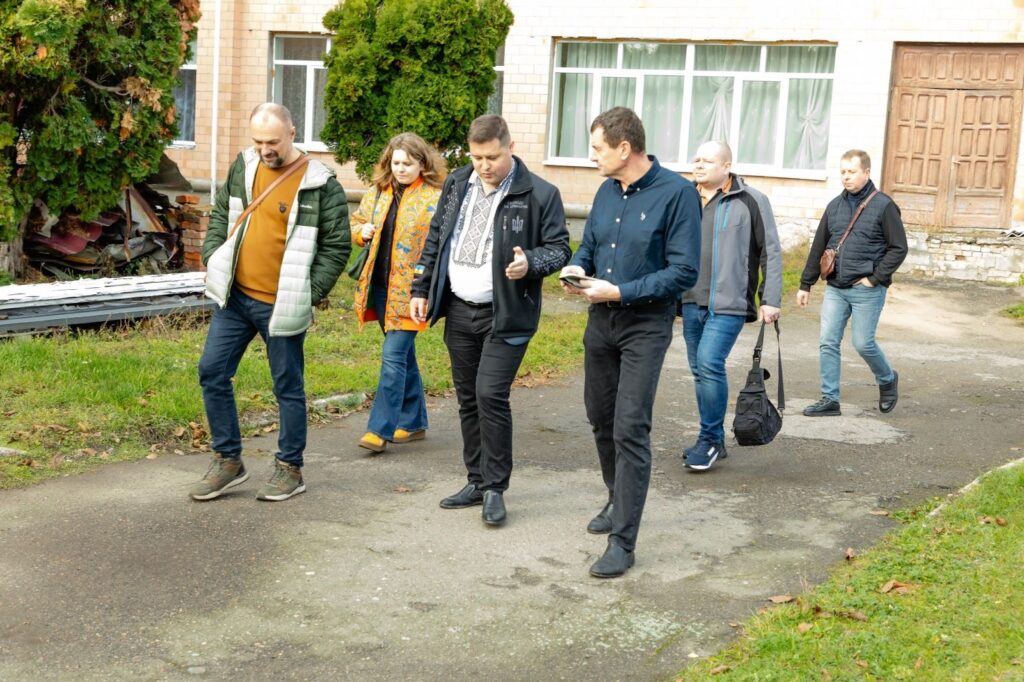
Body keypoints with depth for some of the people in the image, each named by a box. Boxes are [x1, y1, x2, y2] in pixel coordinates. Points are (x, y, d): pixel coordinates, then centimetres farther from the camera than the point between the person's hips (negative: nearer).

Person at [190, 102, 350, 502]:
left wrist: (312, 292, -12)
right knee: (212, 372, 5)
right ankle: (228, 461, 18)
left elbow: (337, 246, -6)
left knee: (288, 386, 5)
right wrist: (212, 259, 6)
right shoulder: (244, 167, 7)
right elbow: (221, 216, 18)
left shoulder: (320, 185, -9)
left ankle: (289, 469, 19)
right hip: (235, 297, 6)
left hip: (282, 305, -5)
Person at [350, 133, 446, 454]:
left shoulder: (435, 199, -7)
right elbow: (355, 224, 22)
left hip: (410, 290, -6)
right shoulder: (378, 193, 11)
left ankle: (381, 428, -6)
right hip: (381, 286, 6)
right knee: (403, 354, 16)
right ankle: (413, 422, 27)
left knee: (394, 356, -10)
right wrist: (362, 231, -1)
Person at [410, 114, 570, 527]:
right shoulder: (456, 184, 7)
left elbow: (559, 248, -5)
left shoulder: (540, 195, -10)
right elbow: (435, 239, 16)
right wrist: (421, 289, 12)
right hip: (458, 311, 6)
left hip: (506, 316, -6)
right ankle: (477, 481, 24)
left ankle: (494, 488, 0)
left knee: (491, 395, -13)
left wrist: (531, 262, -25)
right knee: (468, 399, 12)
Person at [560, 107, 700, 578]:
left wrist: (619, 292, -20)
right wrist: (578, 267, -5)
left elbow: (684, 272, -17)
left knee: (630, 430, -10)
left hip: (645, 327, -7)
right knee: (601, 420, 17)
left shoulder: (676, 193, -14)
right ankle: (618, 501, 39)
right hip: (601, 322, 7)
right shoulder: (607, 191, 7)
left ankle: (623, 541, -5)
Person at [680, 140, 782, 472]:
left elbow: (771, 252, -1)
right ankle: (713, 441, 21)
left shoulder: (751, 202, -4)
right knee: (700, 370, 10)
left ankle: (710, 439, -2)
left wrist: (770, 299, -5)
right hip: (691, 301, 6)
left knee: (709, 364, -16)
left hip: (728, 303, -6)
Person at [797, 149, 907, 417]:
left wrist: (874, 279, -11)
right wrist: (805, 284, 15)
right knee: (828, 343, 0)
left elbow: (898, 248, -6)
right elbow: (818, 247, 16)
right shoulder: (834, 206, 11)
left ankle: (888, 380, 26)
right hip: (835, 288, 5)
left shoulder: (883, 206, -5)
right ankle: (830, 400, 7)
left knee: (863, 343, -3)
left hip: (866, 291, -5)